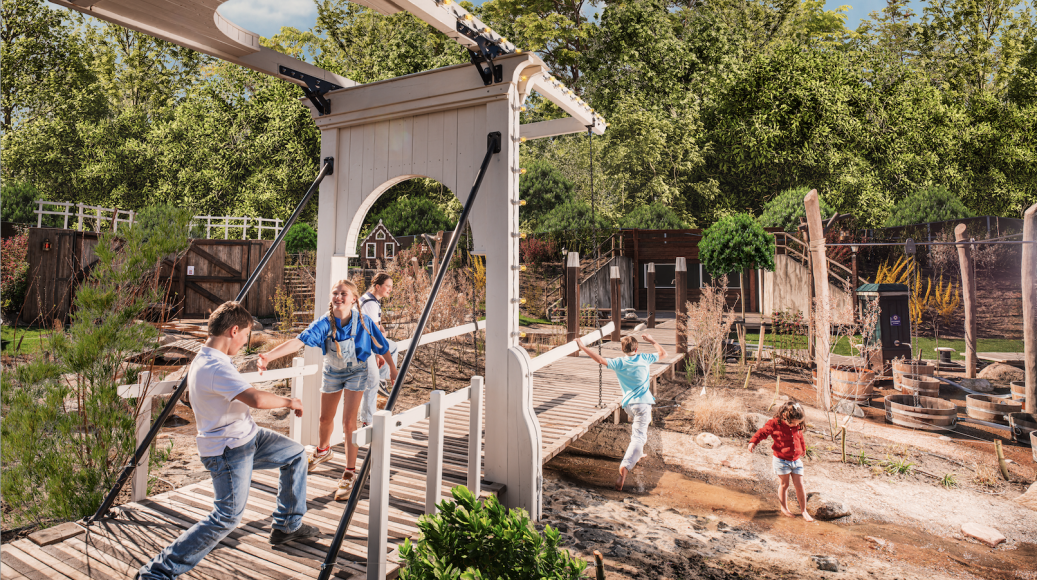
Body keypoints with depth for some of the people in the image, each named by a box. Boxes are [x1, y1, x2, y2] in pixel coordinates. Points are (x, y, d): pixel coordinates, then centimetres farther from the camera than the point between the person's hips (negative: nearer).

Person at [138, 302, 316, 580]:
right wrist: (288, 402, -21)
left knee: (296, 454, 18)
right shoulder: (215, 367, -29)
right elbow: (256, 399, -39)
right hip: (228, 450, -11)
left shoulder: (205, 359, 5)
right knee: (228, 517, -9)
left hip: (247, 436, 11)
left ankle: (287, 526, 28)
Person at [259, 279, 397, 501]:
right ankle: (322, 451, 51)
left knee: (348, 422, -11)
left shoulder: (363, 322, -25)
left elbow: (381, 347, -10)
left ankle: (350, 474, 1)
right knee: (325, 419, 18)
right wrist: (269, 355, -54)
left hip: (356, 372, -2)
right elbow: (299, 341, -39)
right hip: (332, 372, 3)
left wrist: (393, 369, 2)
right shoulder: (324, 324, -25)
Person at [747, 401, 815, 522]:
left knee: (799, 485, 3)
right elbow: (763, 432, -10)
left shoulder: (797, 426, 2)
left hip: (796, 460, 4)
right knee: (784, 485, 8)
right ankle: (784, 508, 26)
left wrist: (803, 448, 38)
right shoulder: (775, 424, -15)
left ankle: (804, 511, 17)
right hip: (781, 460, -4)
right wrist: (753, 441, -24)